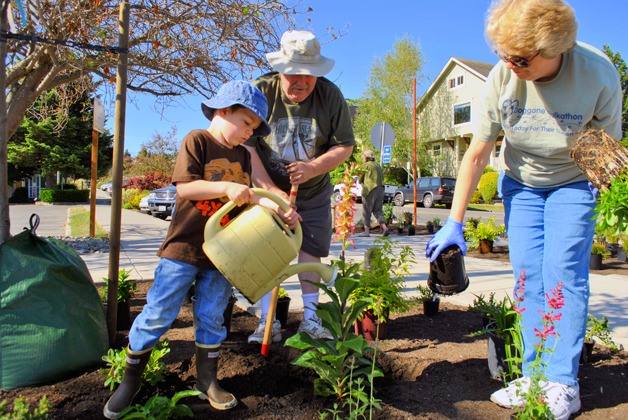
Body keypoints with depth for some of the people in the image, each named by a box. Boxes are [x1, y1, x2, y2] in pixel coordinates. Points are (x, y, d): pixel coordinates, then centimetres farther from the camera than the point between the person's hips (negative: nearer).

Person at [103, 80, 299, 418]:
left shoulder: (243, 156, 11)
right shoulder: (197, 140, -6)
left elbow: (246, 197, 10)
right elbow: (184, 188, -16)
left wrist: (276, 209, -6)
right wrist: (225, 188, -25)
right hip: (183, 247, -5)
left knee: (212, 319, 12)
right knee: (157, 315, 3)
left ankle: (207, 381, 27)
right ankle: (130, 380, 22)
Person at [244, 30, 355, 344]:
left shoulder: (330, 96, -11)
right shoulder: (260, 91, -17)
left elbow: (345, 146, -6)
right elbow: (245, 147, -19)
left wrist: (313, 168, -23)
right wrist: (271, 191, -25)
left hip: (314, 192, 2)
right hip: (268, 189, -1)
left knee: (311, 251, 4)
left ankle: (309, 318, 18)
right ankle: (269, 321, 7)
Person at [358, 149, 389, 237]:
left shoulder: (365, 165, -3)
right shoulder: (378, 166, 18)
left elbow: (360, 180, 1)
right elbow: (382, 178, 19)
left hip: (369, 190, -6)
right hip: (380, 189, 6)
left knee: (367, 211, 1)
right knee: (378, 210, 9)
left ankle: (366, 231, 0)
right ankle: (384, 227, -8)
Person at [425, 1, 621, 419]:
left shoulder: (598, 74, -25)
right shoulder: (503, 76, -21)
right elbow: (477, 153, -15)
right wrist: (454, 223, -16)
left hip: (572, 184, -2)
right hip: (521, 184, 2)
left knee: (562, 275, -12)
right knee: (529, 278, -2)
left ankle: (563, 384, -2)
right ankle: (535, 376, 7)